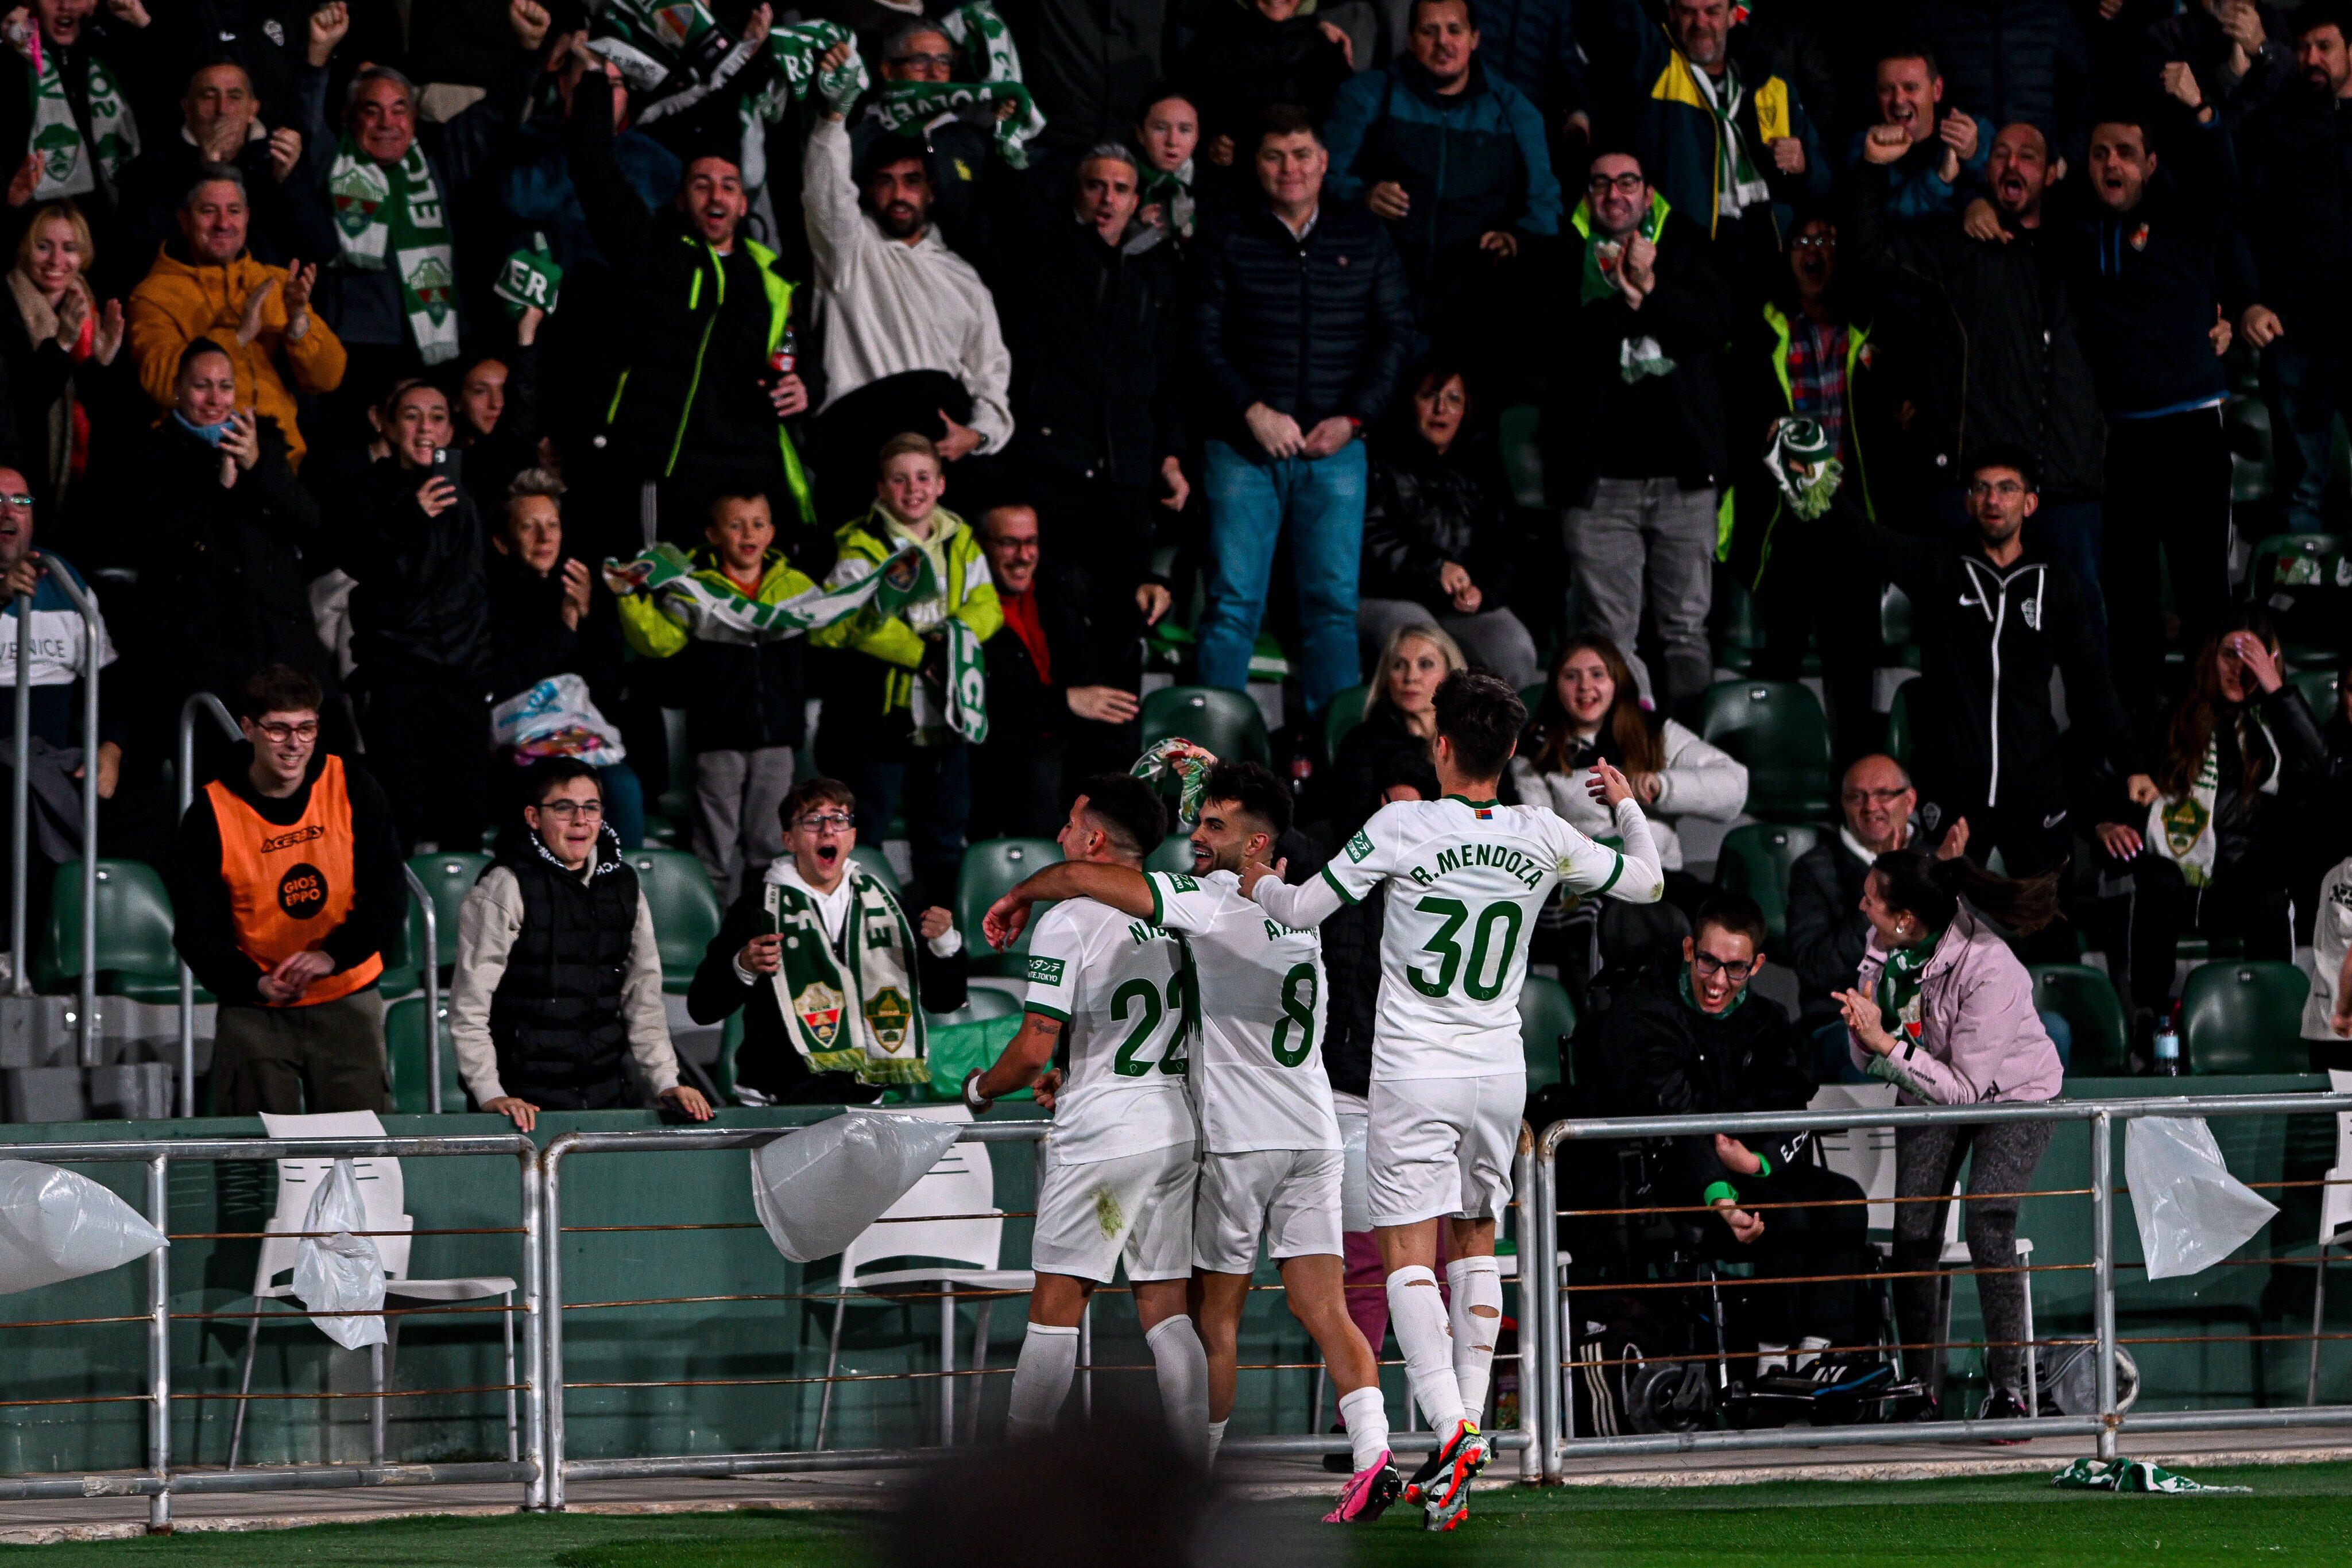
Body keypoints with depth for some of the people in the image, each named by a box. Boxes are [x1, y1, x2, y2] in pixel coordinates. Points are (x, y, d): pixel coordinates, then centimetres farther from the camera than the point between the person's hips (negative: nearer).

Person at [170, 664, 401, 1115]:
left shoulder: (352, 790, -3)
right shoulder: (210, 816, -7)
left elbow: (388, 898, -3)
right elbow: (197, 930, -5)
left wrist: (333, 956, -19)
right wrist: (257, 983, -22)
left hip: (347, 998, 1)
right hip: (254, 1010, -1)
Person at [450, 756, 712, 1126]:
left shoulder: (622, 885, 11)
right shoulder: (506, 888, -6)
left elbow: (642, 996, 16)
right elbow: (469, 1006, -9)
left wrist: (665, 1082, 6)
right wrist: (490, 1095, -17)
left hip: (607, 1094, 5)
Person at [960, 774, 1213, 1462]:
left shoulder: (1066, 922, -12)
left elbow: (1035, 1047, -16)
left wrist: (981, 1089, 5)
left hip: (1100, 1140, -7)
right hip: (1177, 1129, 7)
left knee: (1055, 1306, -1)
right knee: (1166, 1309, 8)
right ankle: (1197, 1470, 3)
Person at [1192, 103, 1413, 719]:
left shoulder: (1365, 239, 10)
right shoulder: (1228, 241, 6)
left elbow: (1396, 334, 8)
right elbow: (1205, 340, 1)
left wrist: (1353, 417, -4)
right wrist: (1253, 412, -12)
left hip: (1334, 447, 1)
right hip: (1243, 449, -1)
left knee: (1334, 601, 0)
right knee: (1233, 601, -5)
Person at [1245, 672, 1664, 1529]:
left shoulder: (1401, 827, -12)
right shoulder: (1543, 837, -2)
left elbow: (1302, 910, -5)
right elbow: (1645, 883, 11)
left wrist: (1259, 883, 18)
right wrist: (1627, 805, 29)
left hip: (1415, 1072, -4)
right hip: (1499, 1071, 4)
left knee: (1409, 1255, -5)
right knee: (1475, 1243, 17)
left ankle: (1452, 1429, -22)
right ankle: (1466, 1427, 14)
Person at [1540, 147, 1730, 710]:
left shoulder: (1686, 246, 11)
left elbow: (1716, 321, -4)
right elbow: (1558, 337, -8)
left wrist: (1652, 289, -16)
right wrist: (1626, 301, -16)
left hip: (1683, 470, 1)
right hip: (1600, 474, -1)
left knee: (1688, 626, 3)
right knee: (1608, 631, -4)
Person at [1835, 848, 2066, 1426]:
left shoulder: (1988, 968, -32)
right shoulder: (1884, 950, -11)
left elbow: (1966, 1086, -30)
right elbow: (1868, 1061, -3)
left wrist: (1888, 1045, -34)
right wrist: (1866, 1033, -26)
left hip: (2012, 1092, -5)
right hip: (1927, 1093, 5)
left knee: (1987, 1223, -26)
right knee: (1914, 1233, -11)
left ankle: (2007, 1390, -18)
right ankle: (1922, 1392, 2)